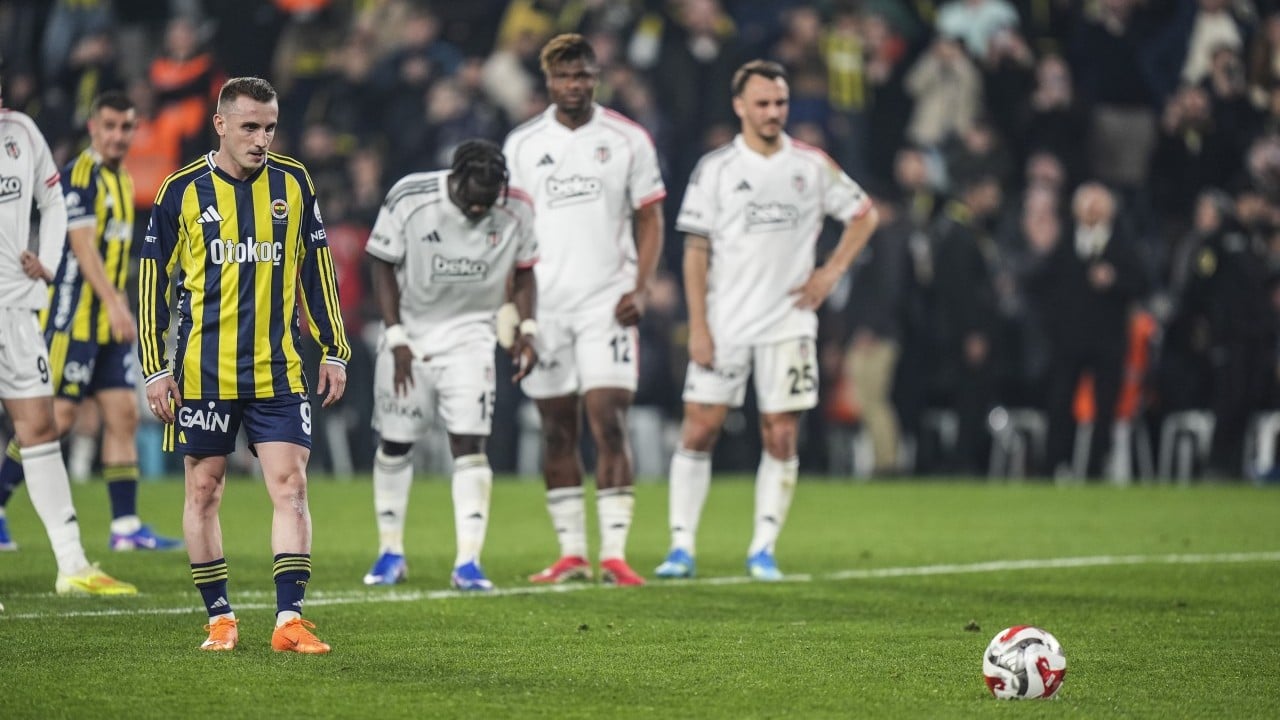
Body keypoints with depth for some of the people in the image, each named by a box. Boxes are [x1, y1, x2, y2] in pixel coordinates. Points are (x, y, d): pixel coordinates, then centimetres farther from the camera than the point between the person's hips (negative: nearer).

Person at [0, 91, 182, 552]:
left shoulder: (122, 180, 15)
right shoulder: (79, 175, -13)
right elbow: (83, 246, -20)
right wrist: (115, 305, -27)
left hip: (109, 322, 8)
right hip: (74, 318, -8)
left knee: (123, 413, 3)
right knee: (57, 417, -8)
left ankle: (125, 525, 4)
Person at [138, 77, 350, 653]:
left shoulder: (293, 183, 5)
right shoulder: (183, 190, -2)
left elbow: (317, 269, 13)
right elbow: (151, 280, 3)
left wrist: (334, 350, 10)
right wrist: (155, 369, -1)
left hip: (279, 369, 1)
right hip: (203, 372, -1)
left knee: (290, 486, -8)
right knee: (203, 490, 4)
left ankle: (289, 619, -7)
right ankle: (219, 617, 15)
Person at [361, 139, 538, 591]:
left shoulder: (517, 212, -12)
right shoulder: (410, 201, -19)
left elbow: (524, 271, 6)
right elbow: (383, 266, -7)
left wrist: (526, 329, -6)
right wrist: (396, 339, -10)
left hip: (469, 337, 0)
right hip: (410, 332, 0)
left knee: (469, 444, -12)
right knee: (395, 444, 6)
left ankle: (468, 562, -12)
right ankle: (391, 553, 21)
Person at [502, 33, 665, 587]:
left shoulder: (628, 141, 3)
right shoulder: (522, 145, 7)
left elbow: (649, 220, 6)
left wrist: (640, 288, -7)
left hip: (607, 304, -2)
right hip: (544, 307, 2)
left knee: (609, 425, -11)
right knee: (557, 431, 5)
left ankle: (614, 552, -12)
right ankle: (571, 552, 10)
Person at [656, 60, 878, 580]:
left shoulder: (812, 165, 4)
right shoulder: (715, 168, 0)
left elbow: (863, 215, 16)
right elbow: (696, 252, -1)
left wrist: (831, 273, 4)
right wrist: (698, 327, -8)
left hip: (788, 322, 1)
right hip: (724, 324, -1)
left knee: (781, 437, -1)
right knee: (699, 430, -5)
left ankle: (764, 550, 7)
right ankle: (681, 547, 0)